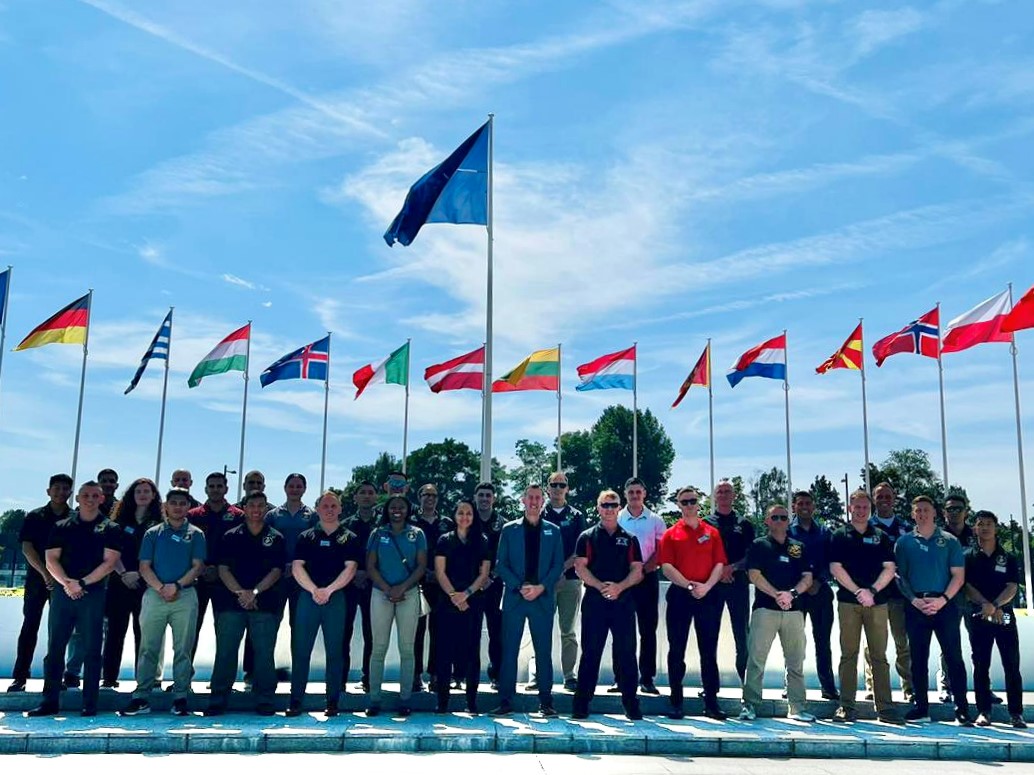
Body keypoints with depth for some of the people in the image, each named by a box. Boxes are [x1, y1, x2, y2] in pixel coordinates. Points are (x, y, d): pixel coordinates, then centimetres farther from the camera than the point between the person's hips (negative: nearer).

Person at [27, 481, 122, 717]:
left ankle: (90, 704, 4)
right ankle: (49, 701, 10)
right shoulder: (62, 527, 11)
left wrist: (83, 583, -13)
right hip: (62, 592, 2)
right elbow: (51, 560, 4)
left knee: (91, 650, 0)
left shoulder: (109, 529, 5)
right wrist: (66, 582, -13)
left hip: (93, 594, -2)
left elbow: (110, 562, -4)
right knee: (55, 648, 4)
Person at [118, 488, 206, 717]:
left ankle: (180, 697, 6)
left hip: (185, 596, -1)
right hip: (154, 594, 1)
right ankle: (141, 697, 6)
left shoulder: (195, 534, 9)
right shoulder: (153, 533, 11)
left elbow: (197, 566, 1)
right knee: (148, 648, 2)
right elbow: (144, 567, 4)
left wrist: (177, 586, -13)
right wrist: (161, 588, -11)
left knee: (183, 649, 2)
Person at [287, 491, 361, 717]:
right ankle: (296, 701, 6)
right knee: (300, 650, 0)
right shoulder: (306, 537, 11)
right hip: (308, 596, 1)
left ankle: (332, 701, 7)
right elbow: (297, 567, 1)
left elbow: (350, 568, -3)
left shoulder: (349, 538, 8)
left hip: (337, 598, -1)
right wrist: (314, 590, -12)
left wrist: (328, 590, -13)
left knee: (335, 651, 2)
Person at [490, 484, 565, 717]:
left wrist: (541, 588, -9)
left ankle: (546, 701, 10)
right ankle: (506, 701, 5)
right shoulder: (509, 529, 7)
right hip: (514, 597, 0)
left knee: (544, 651, 3)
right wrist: (519, 586, -10)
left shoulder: (553, 531, 9)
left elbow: (558, 565, 5)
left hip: (543, 598, 0)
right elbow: (500, 564, 3)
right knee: (509, 651, 0)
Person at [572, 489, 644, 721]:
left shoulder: (629, 539, 12)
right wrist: (600, 586, -15)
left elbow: (637, 571, 5)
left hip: (623, 602, 1)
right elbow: (580, 567, -1)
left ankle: (630, 703, 9)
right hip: (594, 602, -1)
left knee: (627, 653, 2)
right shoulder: (587, 537, 8)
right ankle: (581, 704, 6)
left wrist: (619, 587, -13)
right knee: (590, 653, 1)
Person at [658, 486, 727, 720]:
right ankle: (676, 703, 10)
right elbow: (666, 567, -4)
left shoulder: (712, 533, 10)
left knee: (709, 651, 4)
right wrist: (689, 586, -15)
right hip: (679, 596, -1)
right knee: (677, 651, 3)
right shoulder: (670, 534, 4)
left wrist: (706, 586, -13)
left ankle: (711, 702, 10)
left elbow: (719, 564, 3)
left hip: (708, 596, 1)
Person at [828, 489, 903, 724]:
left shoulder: (881, 537, 12)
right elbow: (835, 568, -2)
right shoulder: (840, 536, 6)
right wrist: (858, 591, -11)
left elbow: (889, 568, 4)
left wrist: (873, 591, -10)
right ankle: (846, 707, 4)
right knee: (848, 655, 1)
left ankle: (884, 707, 6)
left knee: (879, 656, 3)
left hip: (877, 602, 1)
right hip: (848, 602, -1)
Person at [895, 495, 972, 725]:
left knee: (954, 656, -4)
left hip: (945, 605, -1)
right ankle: (921, 708, 14)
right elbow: (899, 576, 5)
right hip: (916, 606, 1)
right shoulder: (904, 542, 8)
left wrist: (943, 599, -13)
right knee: (918, 659, 6)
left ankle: (962, 709, 1)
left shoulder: (949, 541, 6)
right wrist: (915, 600, -9)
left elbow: (958, 575, 0)